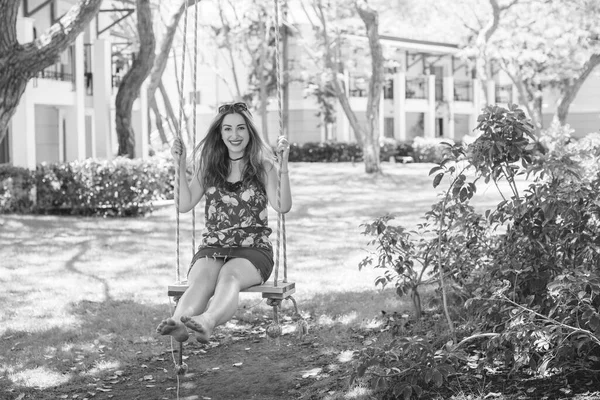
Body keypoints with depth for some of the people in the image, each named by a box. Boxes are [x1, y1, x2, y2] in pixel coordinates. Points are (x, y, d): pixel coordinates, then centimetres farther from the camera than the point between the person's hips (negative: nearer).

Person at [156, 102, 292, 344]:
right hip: (212, 248, 2)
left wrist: (284, 165, -18)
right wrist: (181, 165, 0)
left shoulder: (263, 167, 6)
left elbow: (283, 207, -8)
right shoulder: (209, 167, 15)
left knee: (229, 275, -37)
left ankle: (208, 321, -69)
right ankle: (178, 323, -64)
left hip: (253, 250, -2)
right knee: (201, 279, -32)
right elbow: (185, 205, 7)